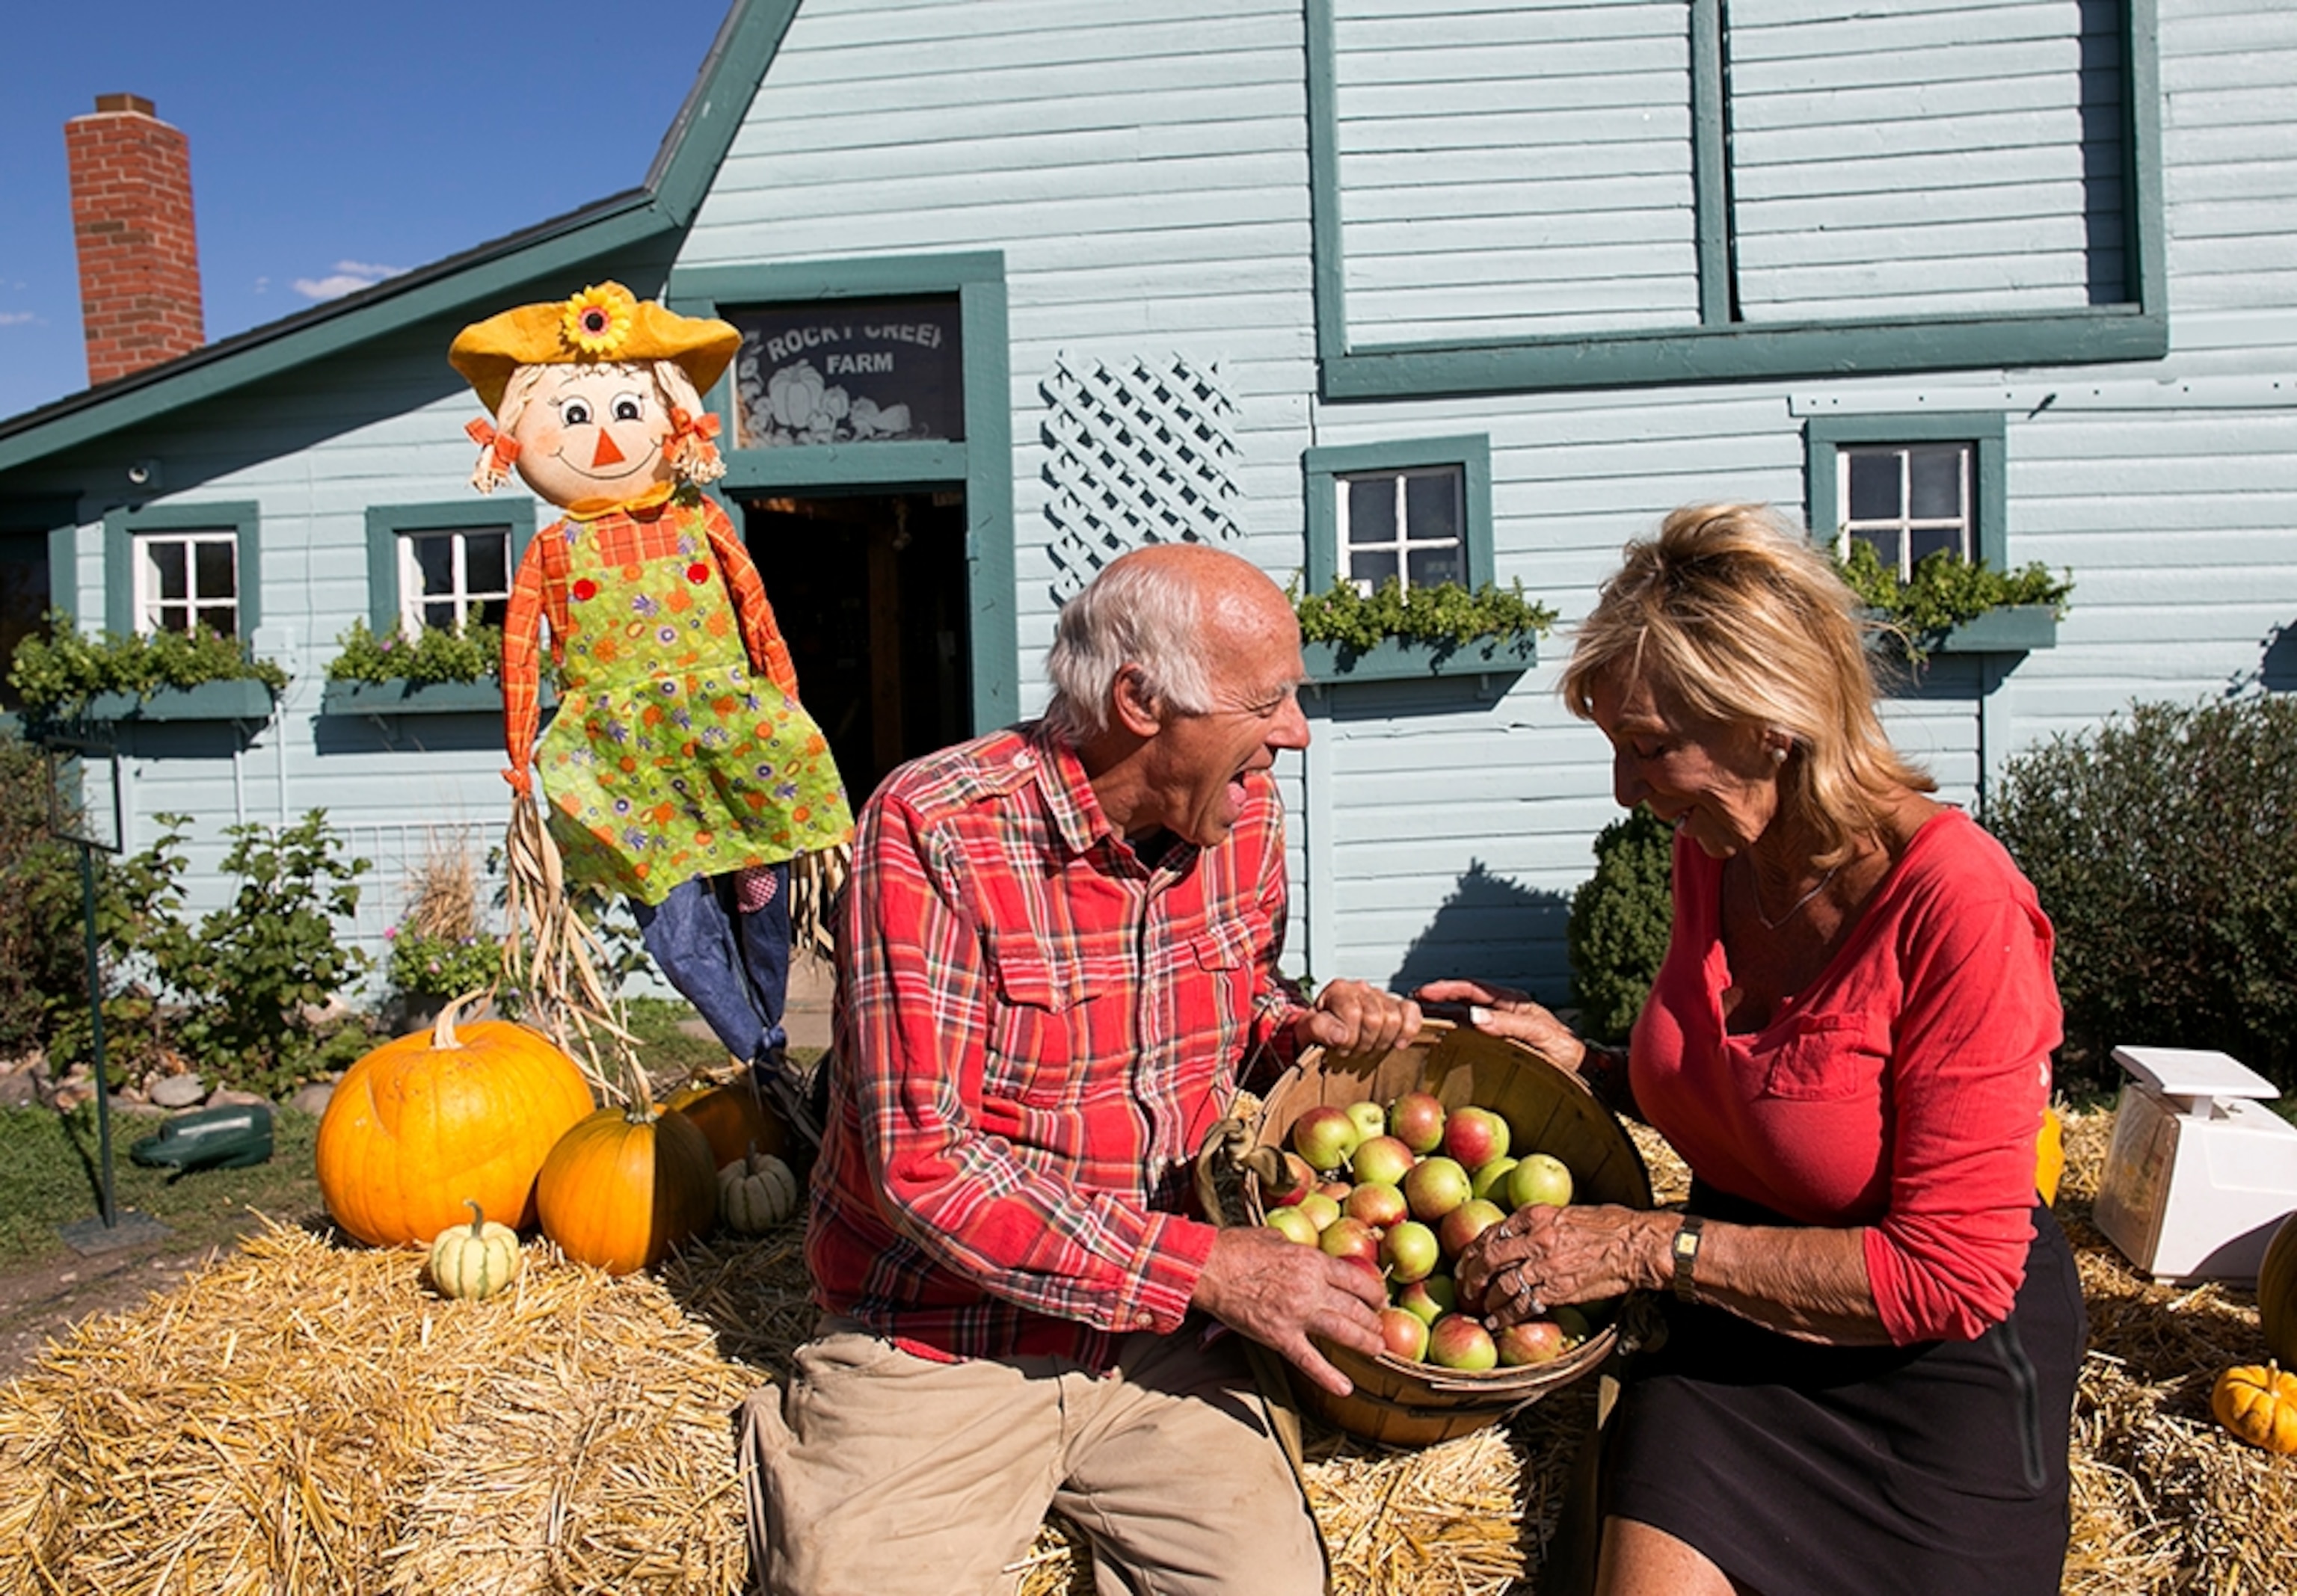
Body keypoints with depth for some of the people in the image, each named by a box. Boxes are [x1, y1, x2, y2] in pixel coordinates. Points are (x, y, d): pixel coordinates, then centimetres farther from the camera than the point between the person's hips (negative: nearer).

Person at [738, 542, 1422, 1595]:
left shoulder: (1242, 810, 1)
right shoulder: (935, 832, -18)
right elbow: (924, 1164, -21)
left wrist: (1304, 1028, -6)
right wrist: (1206, 1266, -22)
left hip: (1158, 1343, 5)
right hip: (940, 1345, -4)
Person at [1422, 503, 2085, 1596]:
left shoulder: (1954, 902, -24)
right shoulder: (1710, 852, -4)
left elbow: (1949, 1277, -22)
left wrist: (1648, 1248, -23)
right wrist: (1580, 1063, -3)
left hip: (1937, 1372, -4)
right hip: (1731, 1340, 5)